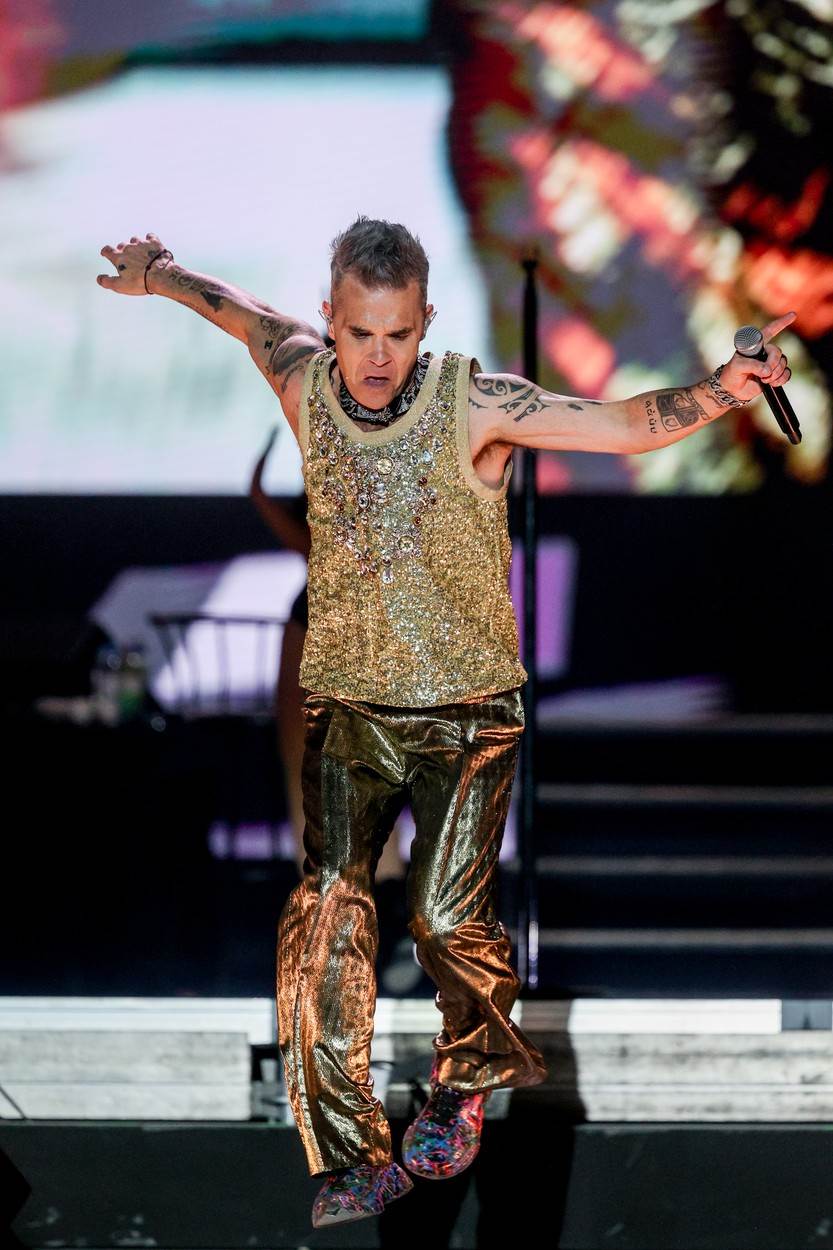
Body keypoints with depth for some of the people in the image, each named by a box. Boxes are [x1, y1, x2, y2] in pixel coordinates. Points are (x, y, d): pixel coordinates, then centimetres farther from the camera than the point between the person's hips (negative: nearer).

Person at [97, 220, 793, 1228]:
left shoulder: (474, 404, -14)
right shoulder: (305, 385, -5)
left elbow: (625, 426, -21)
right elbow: (253, 318, 18)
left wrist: (721, 389, -38)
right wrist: (164, 277, 33)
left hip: (467, 707, -3)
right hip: (345, 705, 3)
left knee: (448, 913, -12)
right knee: (325, 914, -13)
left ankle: (467, 1080, 21)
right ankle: (354, 1159, -7)